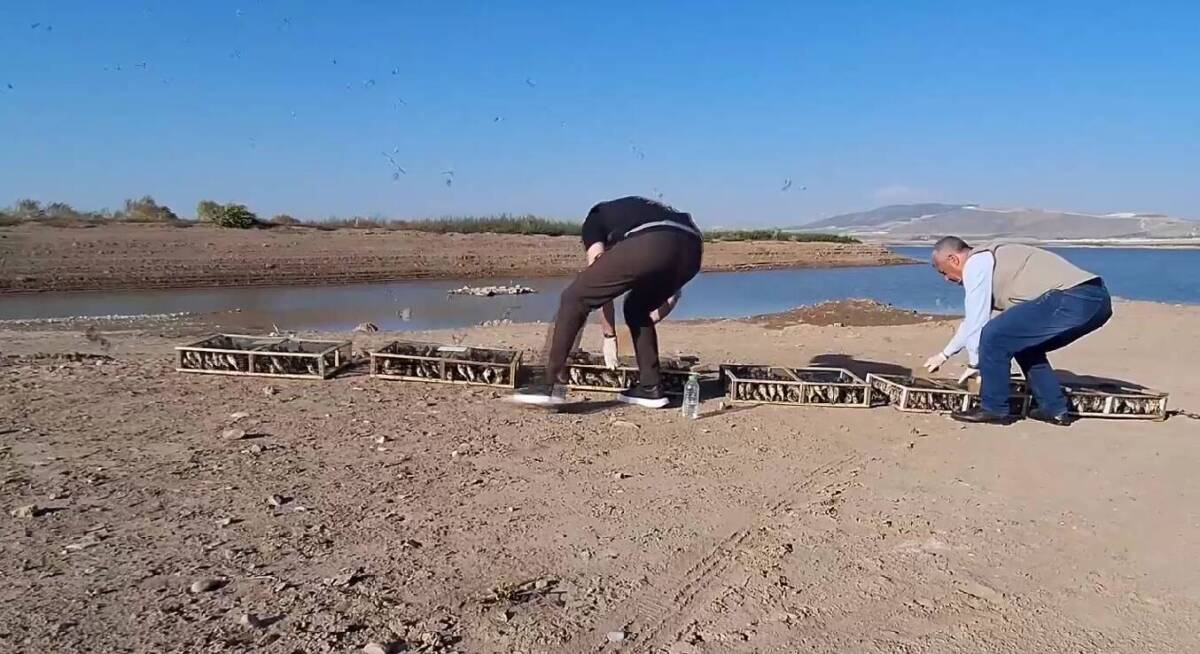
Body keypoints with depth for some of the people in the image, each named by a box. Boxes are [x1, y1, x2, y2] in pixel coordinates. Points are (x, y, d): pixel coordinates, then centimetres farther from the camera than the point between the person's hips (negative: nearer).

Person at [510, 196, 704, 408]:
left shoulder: (595, 218, 31)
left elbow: (600, 276, 15)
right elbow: (672, 294, 40)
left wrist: (609, 336, 21)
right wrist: (645, 325, 48)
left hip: (648, 246, -6)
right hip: (691, 249, 6)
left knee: (574, 299, 9)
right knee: (637, 308, 30)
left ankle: (552, 385, 6)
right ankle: (651, 388, 26)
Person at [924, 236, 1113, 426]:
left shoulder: (975, 264, 1)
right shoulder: (989, 260, 31)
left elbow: (976, 321, 0)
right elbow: (972, 319, 42)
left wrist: (974, 364, 11)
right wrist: (945, 354, 50)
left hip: (1072, 300, -10)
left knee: (993, 336, -7)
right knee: (1024, 343, 26)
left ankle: (993, 409, 4)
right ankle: (1055, 409, 22)